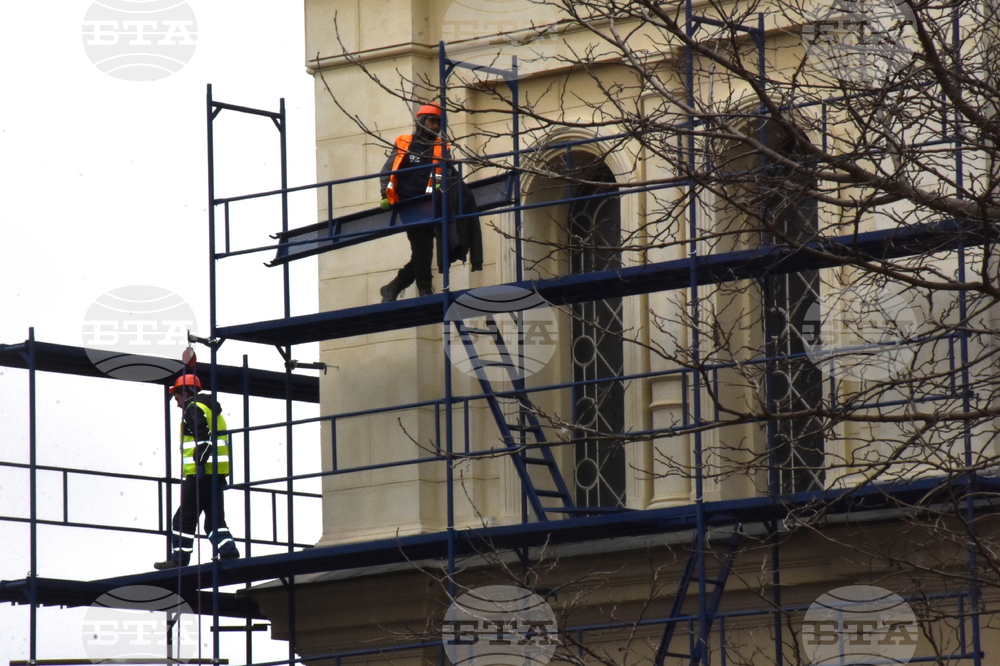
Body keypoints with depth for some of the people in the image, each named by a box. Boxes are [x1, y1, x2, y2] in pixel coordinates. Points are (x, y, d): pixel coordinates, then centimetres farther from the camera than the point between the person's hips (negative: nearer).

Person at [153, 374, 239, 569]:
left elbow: (203, 437, -19)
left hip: (202, 472, -9)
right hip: (218, 473, 9)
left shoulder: (193, 409, -5)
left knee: (185, 517, -4)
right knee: (215, 517, 8)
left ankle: (179, 558, -3)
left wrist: (200, 464, -22)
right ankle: (228, 553, -6)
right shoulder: (213, 410, 24)